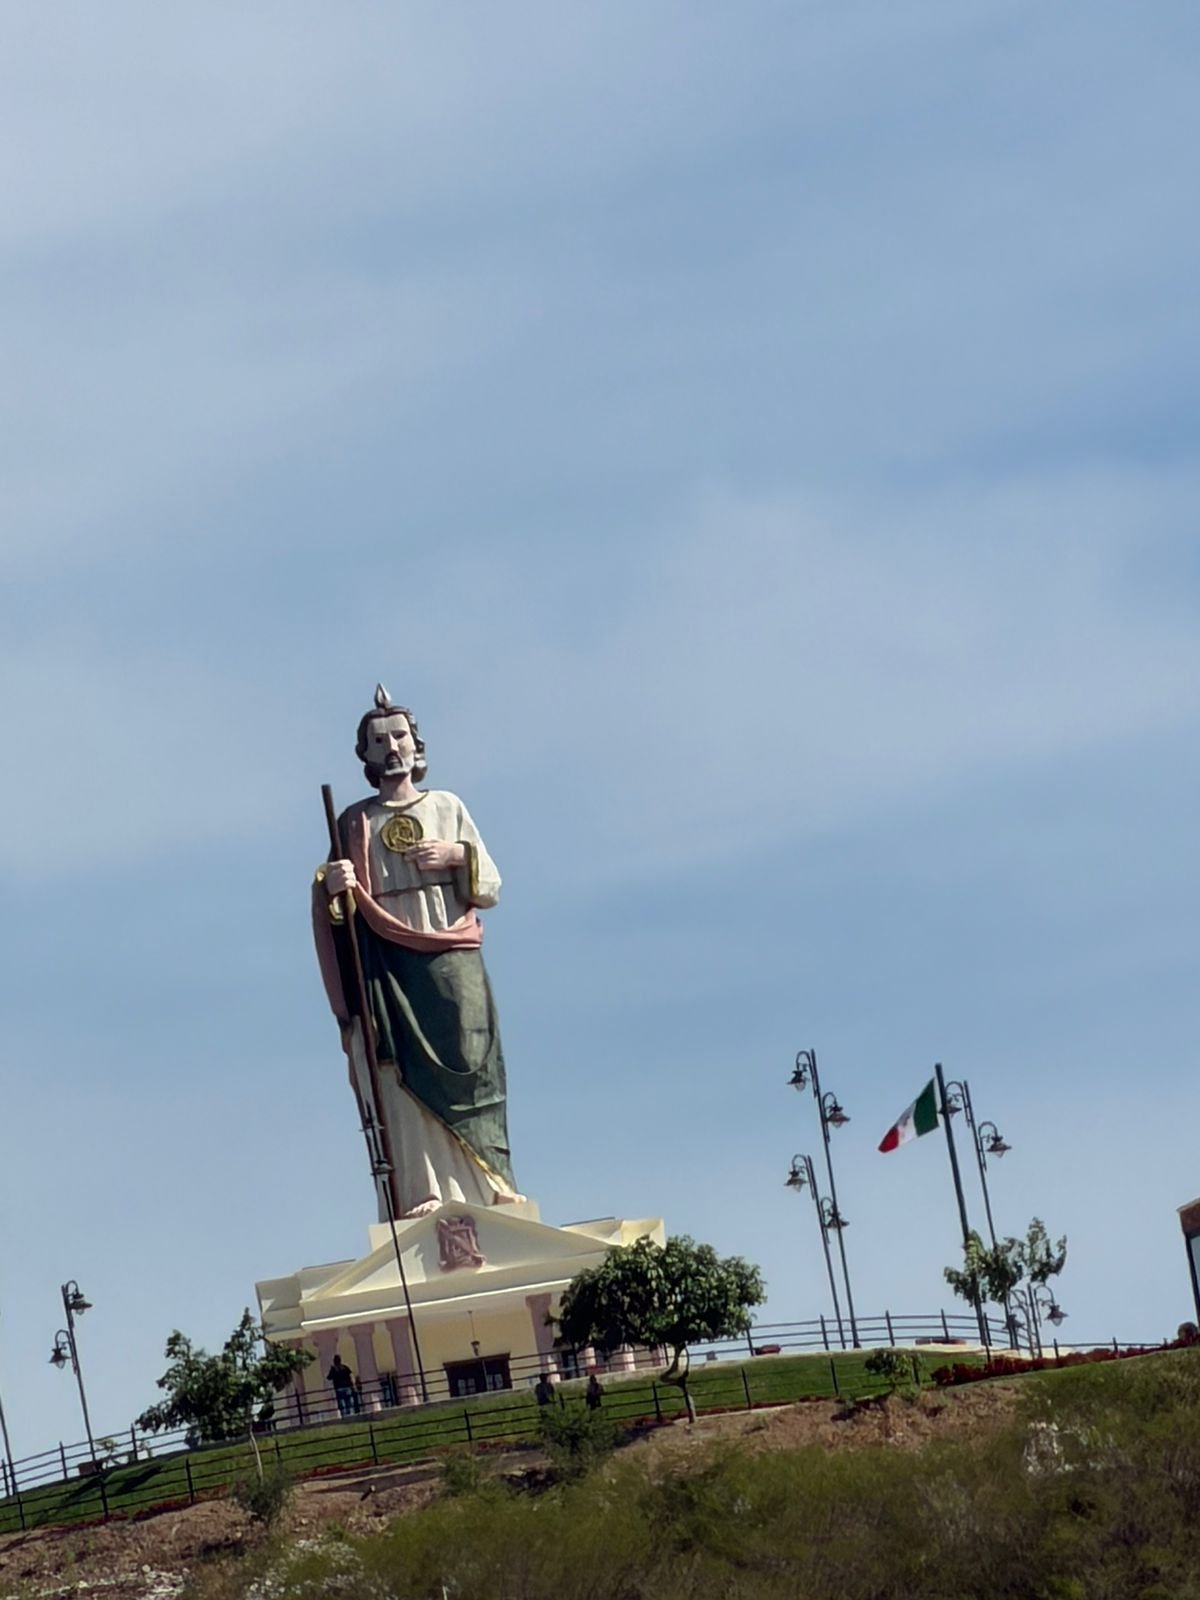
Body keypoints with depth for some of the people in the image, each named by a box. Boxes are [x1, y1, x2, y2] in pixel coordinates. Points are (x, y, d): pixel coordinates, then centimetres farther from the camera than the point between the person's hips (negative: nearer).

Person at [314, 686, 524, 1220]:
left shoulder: (449, 808, 15)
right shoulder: (353, 823, 13)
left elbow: (490, 888, 12)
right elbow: (337, 913, 10)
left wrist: (458, 856, -7)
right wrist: (331, 886, -13)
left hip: (451, 964, 0)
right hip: (387, 968, 0)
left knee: (465, 1072, -10)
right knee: (404, 1083, -12)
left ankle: (487, 1193, -10)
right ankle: (424, 1199, -19)